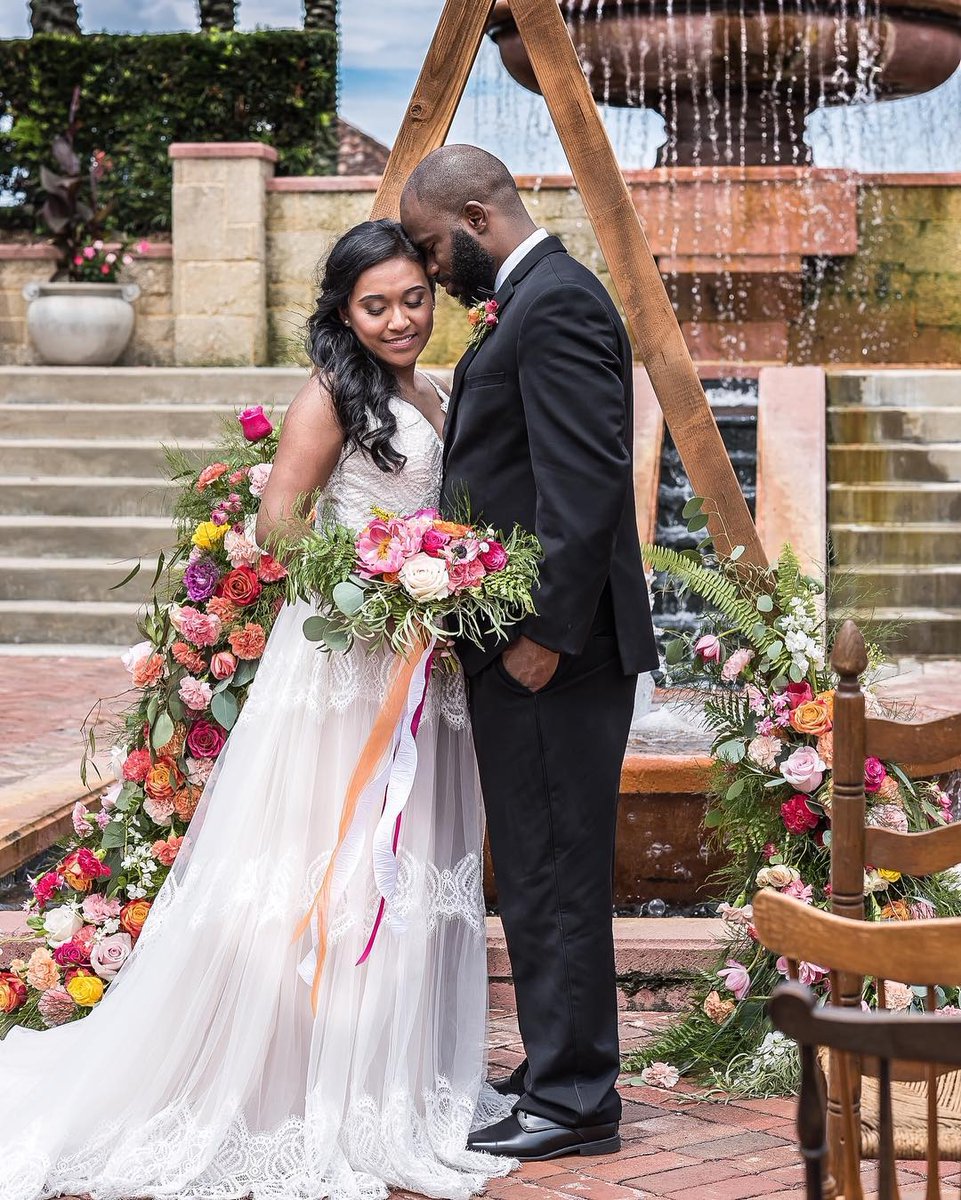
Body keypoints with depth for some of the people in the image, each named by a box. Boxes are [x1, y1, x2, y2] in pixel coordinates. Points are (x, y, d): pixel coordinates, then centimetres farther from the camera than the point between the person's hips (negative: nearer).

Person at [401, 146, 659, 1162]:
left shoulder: (555, 302, -14)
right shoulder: (528, 301, 19)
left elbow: (585, 482, -22)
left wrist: (545, 632, -22)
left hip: (553, 652, -10)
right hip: (522, 641, 10)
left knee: (554, 876, -4)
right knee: (544, 874, 16)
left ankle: (572, 1101, 4)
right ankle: (560, 1069, 25)